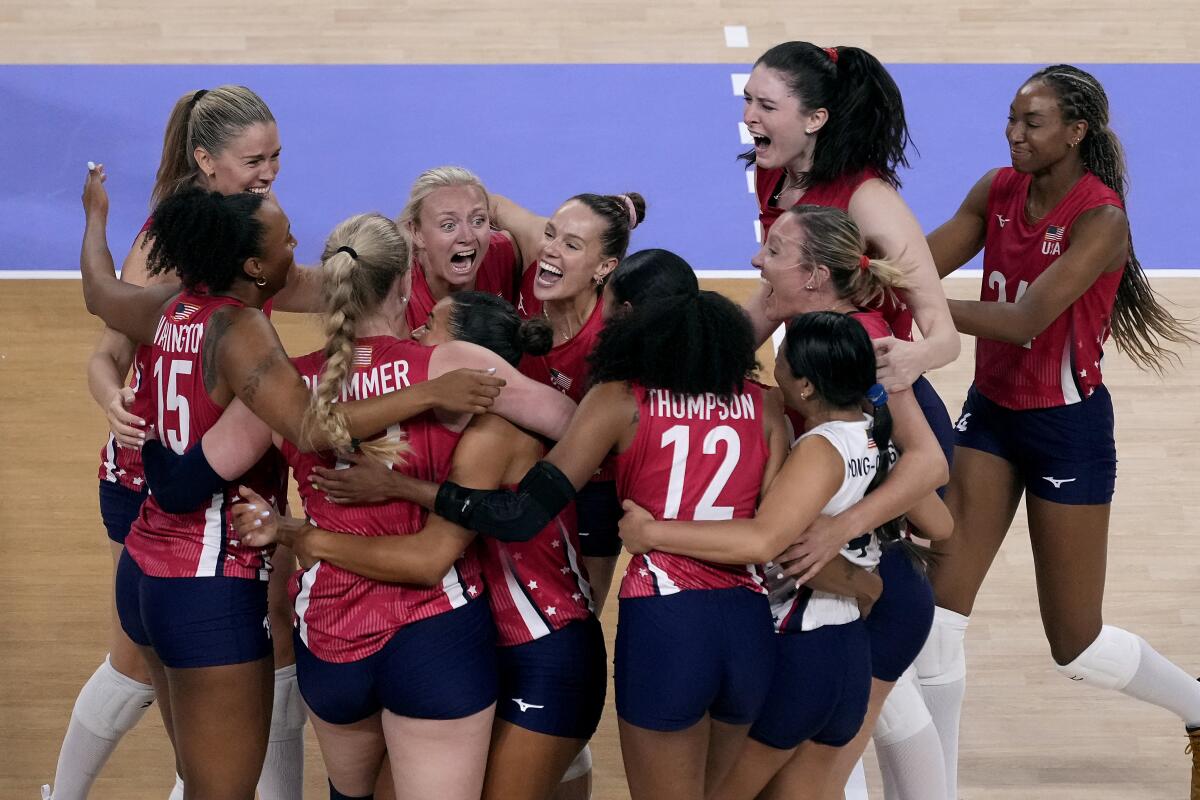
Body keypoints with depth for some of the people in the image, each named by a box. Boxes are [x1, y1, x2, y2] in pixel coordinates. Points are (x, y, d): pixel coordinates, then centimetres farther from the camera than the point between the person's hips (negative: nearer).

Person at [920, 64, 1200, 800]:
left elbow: (1025, 319, -32)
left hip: (1066, 427, -5)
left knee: (1078, 644, 6)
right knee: (938, 608, -4)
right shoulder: (998, 192, -2)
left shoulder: (1100, 217, -22)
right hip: (991, 412, 6)